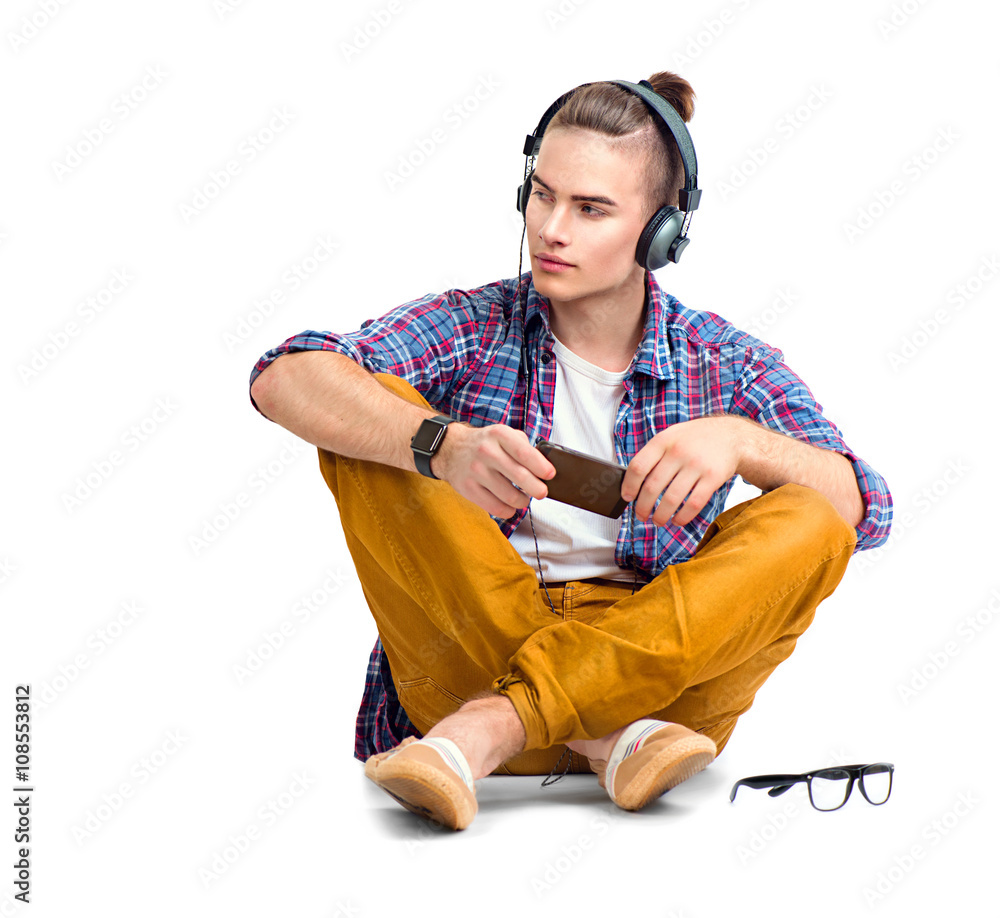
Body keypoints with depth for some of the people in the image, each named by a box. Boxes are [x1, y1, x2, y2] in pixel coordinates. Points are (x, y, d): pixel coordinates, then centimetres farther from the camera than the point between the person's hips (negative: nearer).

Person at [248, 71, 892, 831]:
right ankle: (610, 741, -26)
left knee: (809, 527, -22)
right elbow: (282, 380, -15)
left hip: (653, 670, 1)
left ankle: (489, 729, -30)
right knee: (369, 417, -17)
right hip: (476, 656, 0)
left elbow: (866, 509, -6)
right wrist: (443, 446, -33)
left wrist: (739, 439, -25)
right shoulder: (472, 327, 2)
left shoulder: (724, 363, 5)